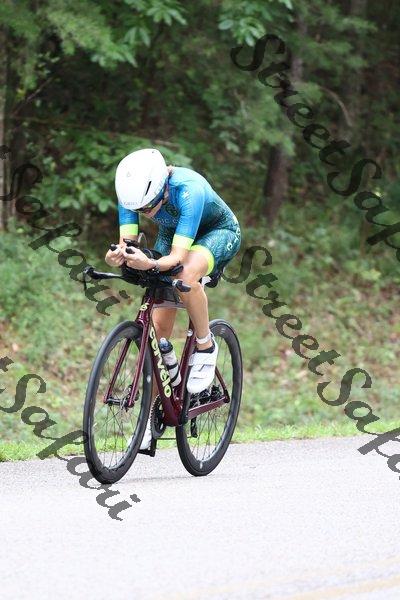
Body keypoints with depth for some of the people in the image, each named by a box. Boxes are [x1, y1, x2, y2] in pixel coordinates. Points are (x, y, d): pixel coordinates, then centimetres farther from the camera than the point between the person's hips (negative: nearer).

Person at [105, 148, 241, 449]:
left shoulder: (189, 190, -39)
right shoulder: (133, 192, -26)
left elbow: (178, 256, -41)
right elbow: (127, 241, -26)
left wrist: (151, 264, -61)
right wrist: (119, 257, -49)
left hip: (219, 232, -5)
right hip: (172, 234, 5)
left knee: (186, 275, -39)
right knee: (159, 327, -5)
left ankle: (206, 346, -14)